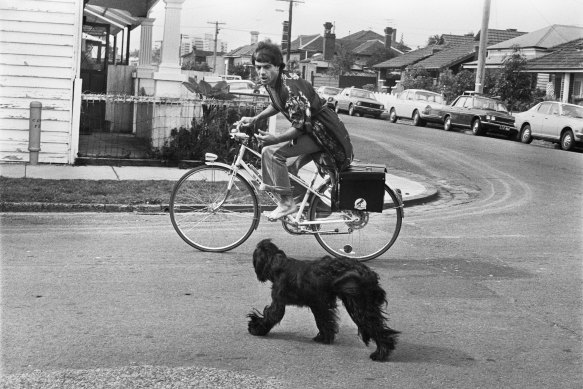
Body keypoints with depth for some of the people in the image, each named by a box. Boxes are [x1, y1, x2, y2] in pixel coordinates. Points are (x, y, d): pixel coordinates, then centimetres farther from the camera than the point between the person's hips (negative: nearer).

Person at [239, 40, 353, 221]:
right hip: (311, 129, 10)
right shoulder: (271, 83, 1)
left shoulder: (290, 86, -27)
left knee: (271, 152, -20)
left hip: (322, 131, -10)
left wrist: (275, 139, -37)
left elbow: (301, 125, -28)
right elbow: (277, 105, 23)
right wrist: (254, 119, 13)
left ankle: (286, 203, -14)